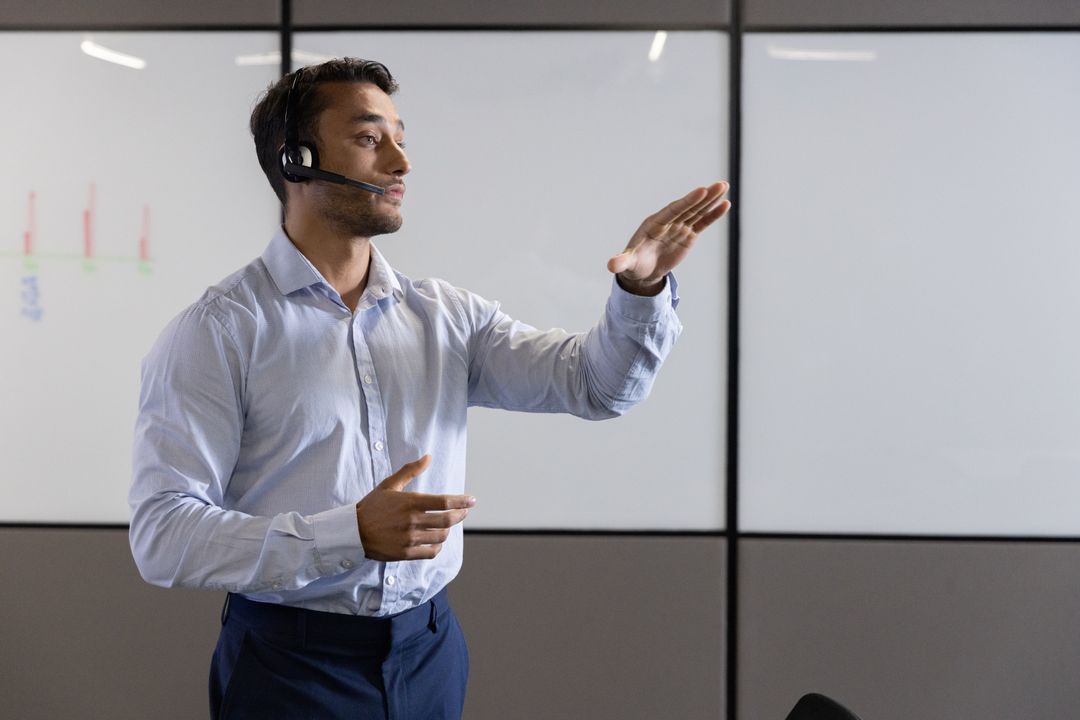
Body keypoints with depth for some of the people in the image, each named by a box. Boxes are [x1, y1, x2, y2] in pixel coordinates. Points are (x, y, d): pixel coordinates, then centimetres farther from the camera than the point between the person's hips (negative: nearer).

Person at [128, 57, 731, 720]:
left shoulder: (446, 316, 6)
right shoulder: (221, 330, -10)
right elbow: (163, 535, -17)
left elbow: (597, 382, -1)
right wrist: (351, 535, -27)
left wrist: (644, 289, -21)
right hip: (290, 665, -5)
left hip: (429, 655, 5)